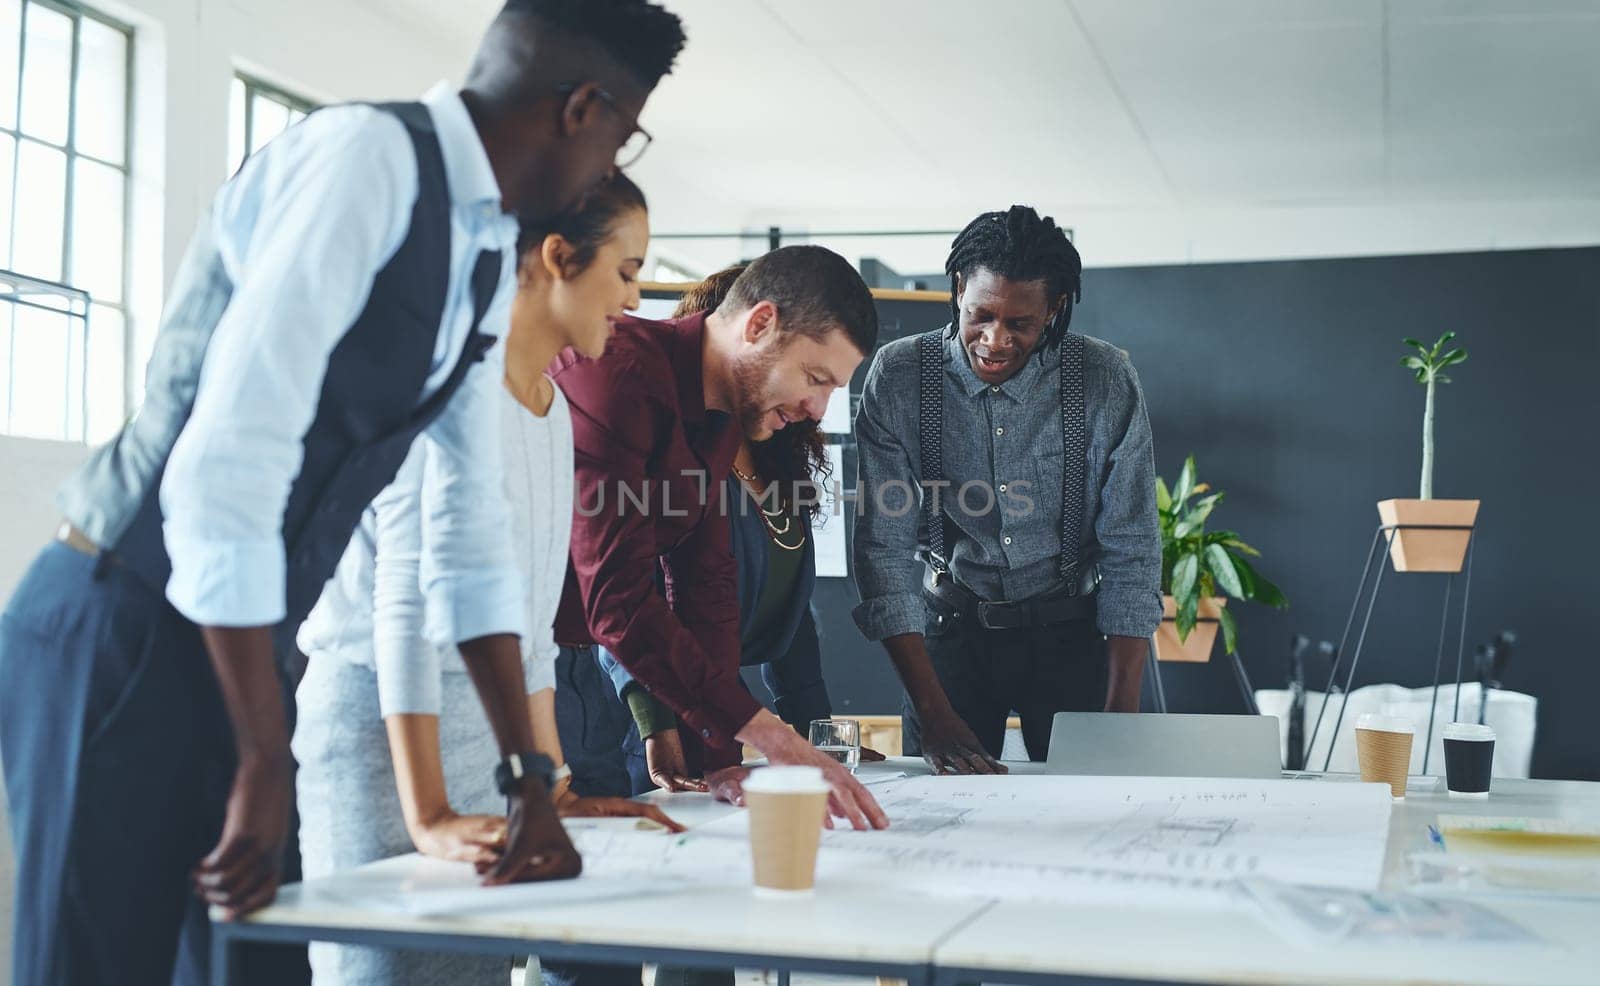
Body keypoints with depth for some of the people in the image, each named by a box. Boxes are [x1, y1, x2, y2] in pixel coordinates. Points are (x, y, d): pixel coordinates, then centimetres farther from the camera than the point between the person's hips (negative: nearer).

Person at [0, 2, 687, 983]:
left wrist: (529, 778, 11)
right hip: (120, 633, -8)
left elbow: (474, 530, 13)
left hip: (235, 647, 8)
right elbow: (222, 467, -25)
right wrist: (266, 764, -20)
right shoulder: (365, 157, -18)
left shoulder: (489, 253, 9)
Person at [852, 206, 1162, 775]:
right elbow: (883, 550, -16)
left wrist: (1122, 714, -18)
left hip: (1070, 628, 0)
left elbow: (1131, 555, -10)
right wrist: (931, 711, -23)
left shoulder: (1106, 380, -13)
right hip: (950, 627, 0)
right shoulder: (898, 376, -14)